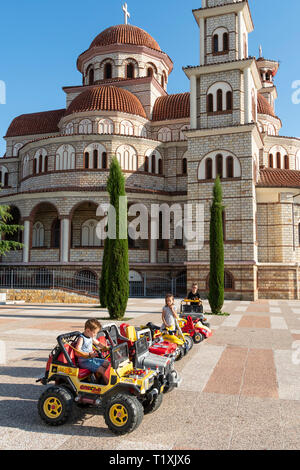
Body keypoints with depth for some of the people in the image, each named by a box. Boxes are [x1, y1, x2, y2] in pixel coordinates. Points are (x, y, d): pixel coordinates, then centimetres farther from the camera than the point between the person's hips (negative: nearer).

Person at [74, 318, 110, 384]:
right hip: (84, 362, -9)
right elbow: (77, 352, -30)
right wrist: (89, 354, -36)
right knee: (102, 370, -19)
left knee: (107, 364, 8)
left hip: (91, 359, 9)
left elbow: (98, 343, 27)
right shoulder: (81, 339, -19)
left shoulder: (91, 337, 9)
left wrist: (105, 348, 13)